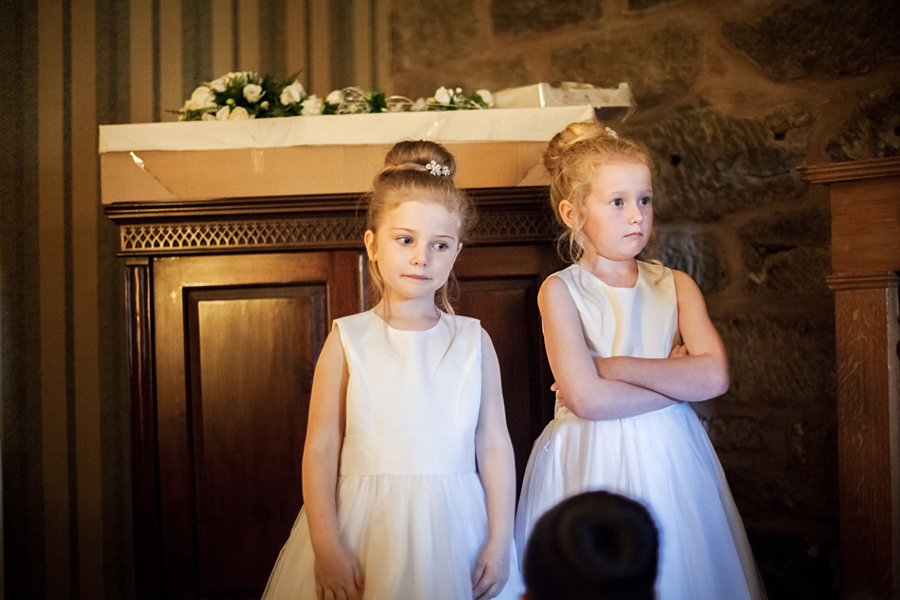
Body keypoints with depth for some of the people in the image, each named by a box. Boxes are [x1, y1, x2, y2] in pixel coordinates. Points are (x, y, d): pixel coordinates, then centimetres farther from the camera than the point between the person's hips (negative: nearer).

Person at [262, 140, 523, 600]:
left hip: (453, 527, 1)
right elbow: (320, 447, -4)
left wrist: (500, 542, -2)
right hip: (364, 527, -1)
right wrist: (326, 547, -10)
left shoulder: (472, 341, 3)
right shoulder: (348, 340, -2)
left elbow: (494, 445, 2)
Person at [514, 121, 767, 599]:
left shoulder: (675, 286, 4)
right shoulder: (560, 291, -6)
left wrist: (614, 367, -15)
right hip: (590, 466, -3)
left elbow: (715, 376, -11)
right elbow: (585, 399, -18)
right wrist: (679, 380, -10)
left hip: (671, 463, 3)